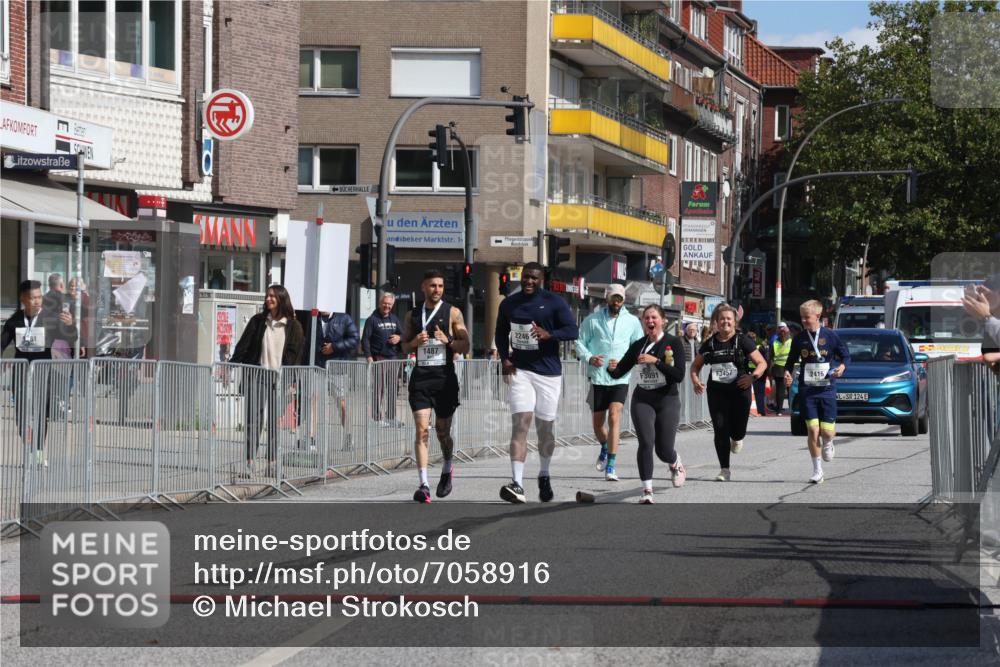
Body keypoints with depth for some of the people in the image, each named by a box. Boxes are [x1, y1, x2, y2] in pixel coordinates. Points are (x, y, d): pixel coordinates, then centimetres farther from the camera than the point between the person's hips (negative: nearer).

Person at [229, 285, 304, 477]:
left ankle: (272, 464, 10)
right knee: (253, 418, -7)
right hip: (257, 375, 0)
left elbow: (296, 354, 1)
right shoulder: (258, 321, 8)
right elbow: (243, 346, 6)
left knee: (274, 421, 4)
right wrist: (231, 366, -4)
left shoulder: (293, 326, 4)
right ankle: (250, 463, -10)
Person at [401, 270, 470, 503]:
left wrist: (447, 340, -17)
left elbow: (465, 347, 1)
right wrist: (415, 342, -5)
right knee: (422, 429, -12)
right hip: (420, 377, 1)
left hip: (445, 377, -1)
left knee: (443, 431, 9)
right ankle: (424, 485, -17)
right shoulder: (412, 315, 11)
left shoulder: (452, 313, 3)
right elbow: (405, 347, 17)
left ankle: (447, 468, 39)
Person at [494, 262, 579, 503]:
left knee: (546, 427, 9)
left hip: (548, 372, -1)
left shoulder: (554, 303, -3)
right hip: (520, 370, 1)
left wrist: (549, 335, -26)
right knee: (520, 424, -15)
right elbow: (501, 334, 20)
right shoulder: (508, 304, 8)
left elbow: (572, 330, -8)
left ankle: (544, 476, 34)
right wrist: (504, 358, 3)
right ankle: (517, 484, -24)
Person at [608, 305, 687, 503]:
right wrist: (612, 368, -17)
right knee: (646, 442, -16)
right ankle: (647, 490, -8)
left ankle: (676, 463, 36)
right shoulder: (638, 346, 5)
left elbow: (679, 376, -14)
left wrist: (656, 361, -22)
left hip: (667, 399, -2)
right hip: (642, 399, 2)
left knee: (663, 450, -1)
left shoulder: (674, 343, -4)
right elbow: (619, 372, 6)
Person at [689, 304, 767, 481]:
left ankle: (736, 438, 40)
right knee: (720, 430, -5)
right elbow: (696, 365, 17)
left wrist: (753, 376, -20)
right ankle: (724, 470, 3)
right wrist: (695, 380, -3)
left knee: (738, 431, 1)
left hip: (739, 391, -2)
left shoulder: (742, 341, -5)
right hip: (717, 392, 2)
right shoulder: (709, 344, 5)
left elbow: (762, 363, -2)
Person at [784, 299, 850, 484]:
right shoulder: (799, 338, 3)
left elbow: (846, 355, 7)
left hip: (827, 389, -1)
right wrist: (788, 372, -6)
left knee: (827, 431, -4)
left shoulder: (830, 336, -2)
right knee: (812, 430, -8)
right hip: (807, 390, 1)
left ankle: (828, 444, 35)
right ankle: (817, 471, 3)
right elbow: (792, 360, 14)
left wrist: (842, 366, -14)